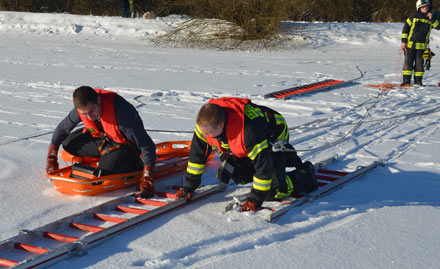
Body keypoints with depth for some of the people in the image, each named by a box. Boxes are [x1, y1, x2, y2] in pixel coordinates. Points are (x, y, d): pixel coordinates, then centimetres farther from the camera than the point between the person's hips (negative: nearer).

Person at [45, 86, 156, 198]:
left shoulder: (122, 113, -38)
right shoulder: (83, 107, -19)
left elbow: (148, 146, -33)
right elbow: (62, 129, 2)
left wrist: (147, 178, -36)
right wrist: (51, 159, 7)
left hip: (126, 146, -7)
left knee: (101, 175, -26)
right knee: (68, 143, -2)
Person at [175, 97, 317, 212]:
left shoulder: (249, 130, -45)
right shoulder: (206, 121, -25)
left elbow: (263, 165, -37)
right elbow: (197, 152, -12)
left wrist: (255, 199, -31)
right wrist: (188, 187, -9)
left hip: (273, 138, -7)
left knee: (273, 191, -14)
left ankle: (305, 175, 16)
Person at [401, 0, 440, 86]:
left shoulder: (431, 18, 8)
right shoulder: (414, 17, 0)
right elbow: (405, 28, 1)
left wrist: (432, 19, -13)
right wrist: (403, 41, -5)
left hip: (422, 46, 2)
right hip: (410, 44, -2)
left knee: (419, 63, 2)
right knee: (408, 62, -3)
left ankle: (418, 82, 10)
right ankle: (406, 81, 1)